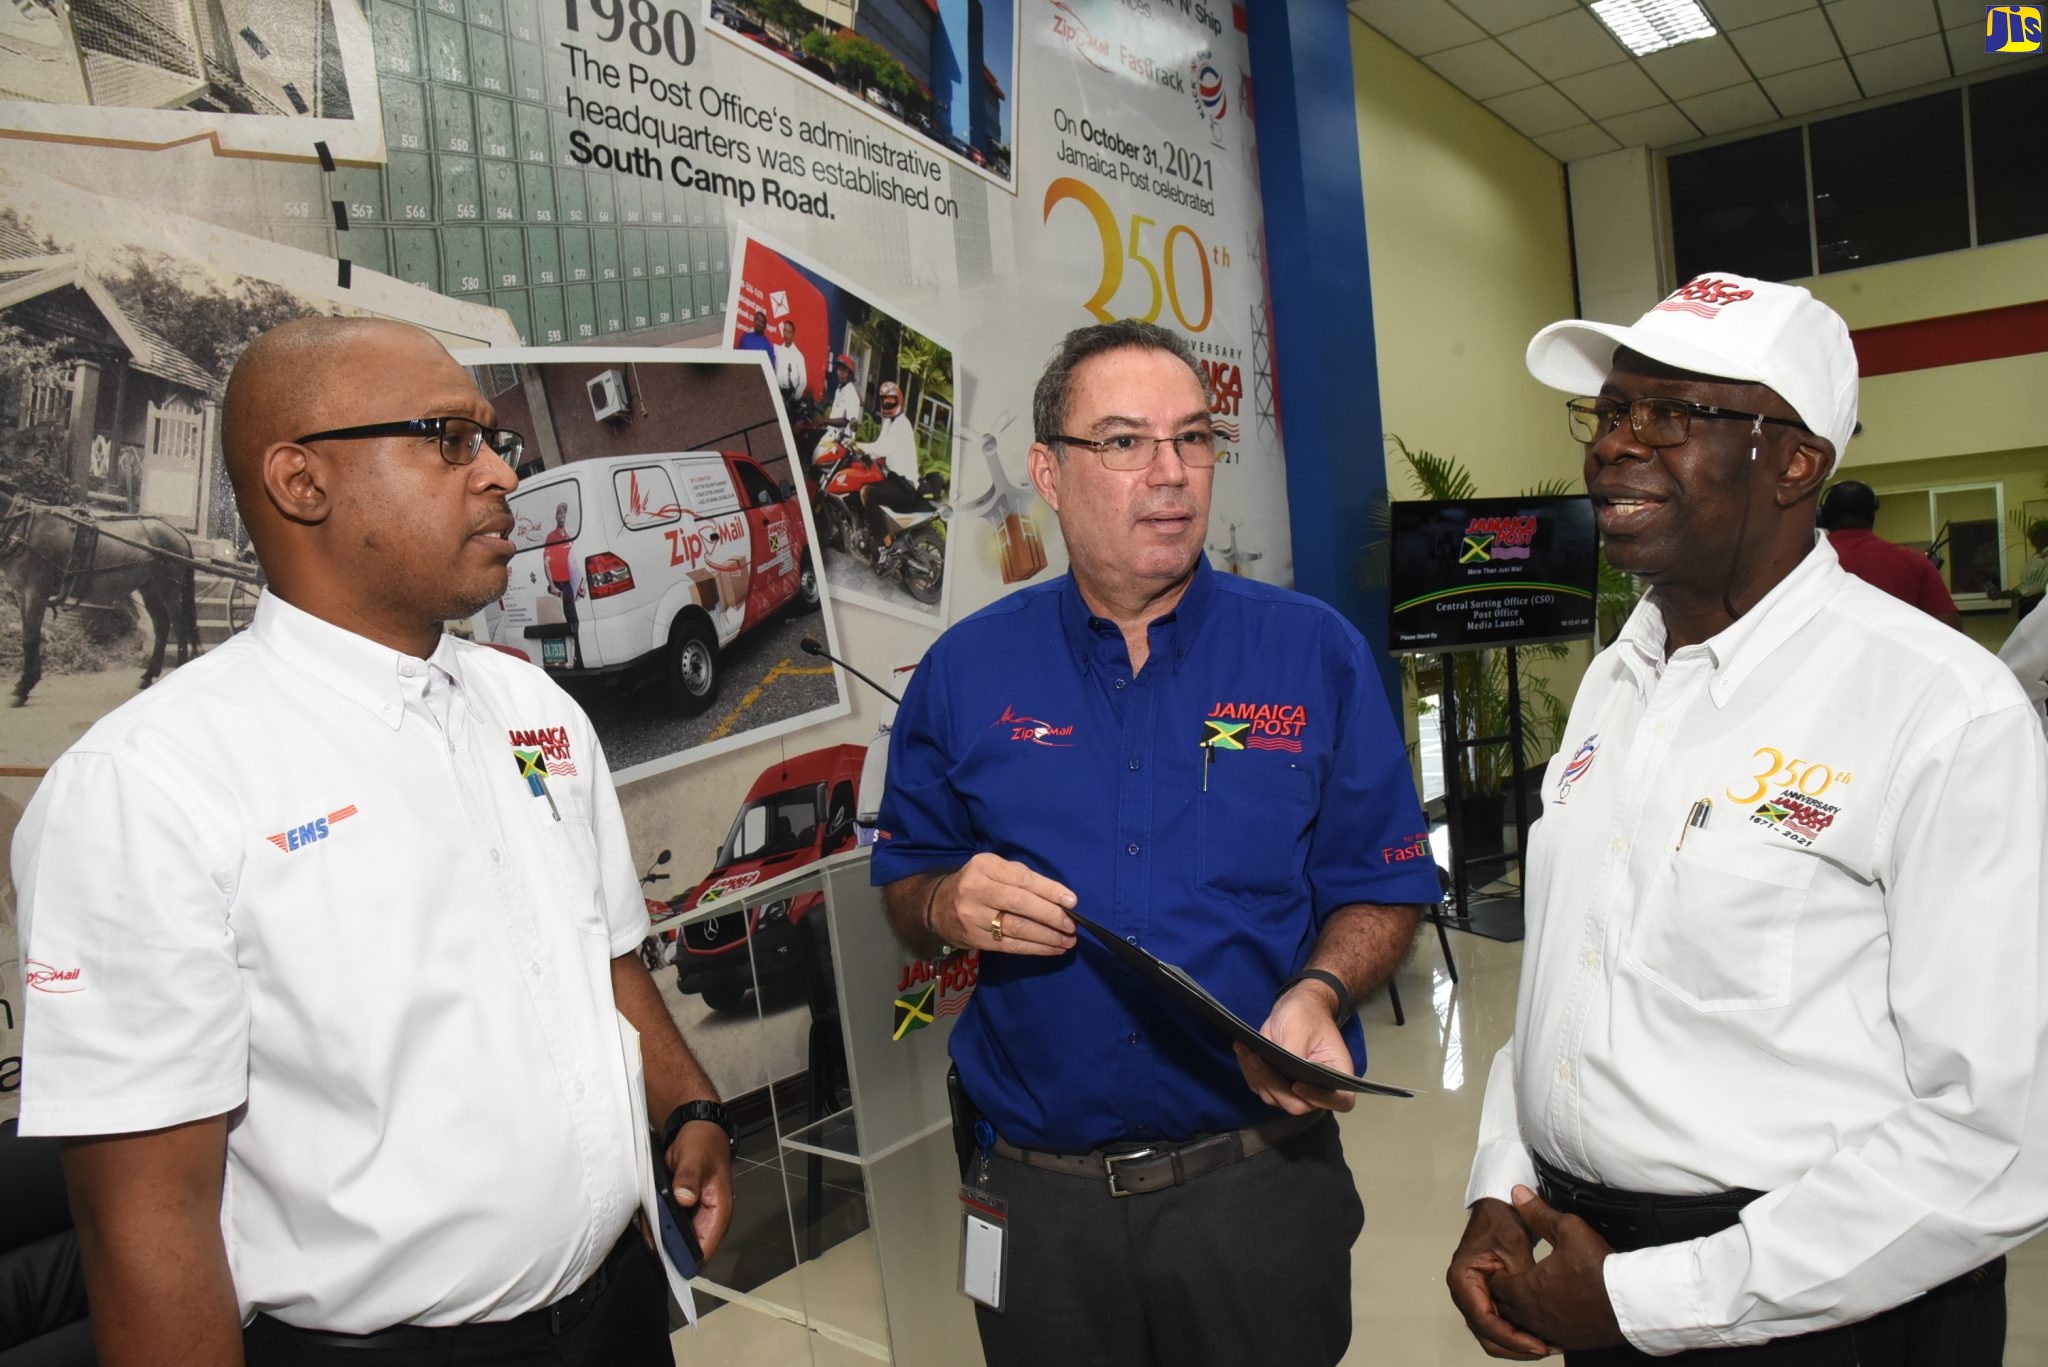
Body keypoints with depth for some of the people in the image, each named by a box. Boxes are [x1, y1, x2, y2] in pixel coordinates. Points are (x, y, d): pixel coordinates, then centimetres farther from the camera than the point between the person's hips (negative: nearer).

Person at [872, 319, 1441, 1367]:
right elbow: (905, 884, 7)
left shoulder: (1317, 653, -3)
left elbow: (1379, 888, 0)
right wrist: (949, 907, -15)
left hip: (1262, 1174, 0)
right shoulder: (966, 670, -1)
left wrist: (1317, 995, -18)